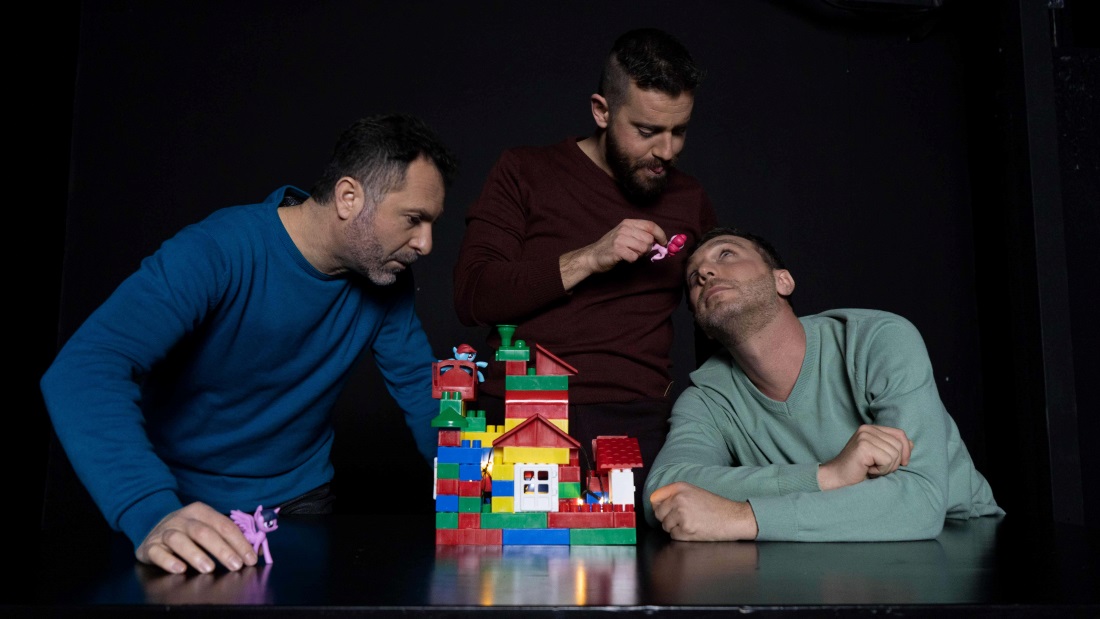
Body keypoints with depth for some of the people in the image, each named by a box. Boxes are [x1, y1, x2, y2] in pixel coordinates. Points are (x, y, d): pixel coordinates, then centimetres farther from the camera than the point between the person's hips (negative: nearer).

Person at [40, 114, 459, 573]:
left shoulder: (387, 278, -5)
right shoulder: (214, 255, -23)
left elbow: (420, 385, 2)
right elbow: (83, 372, -33)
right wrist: (153, 515, -47)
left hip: (299, 499, 3)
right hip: (188, 503, -3)